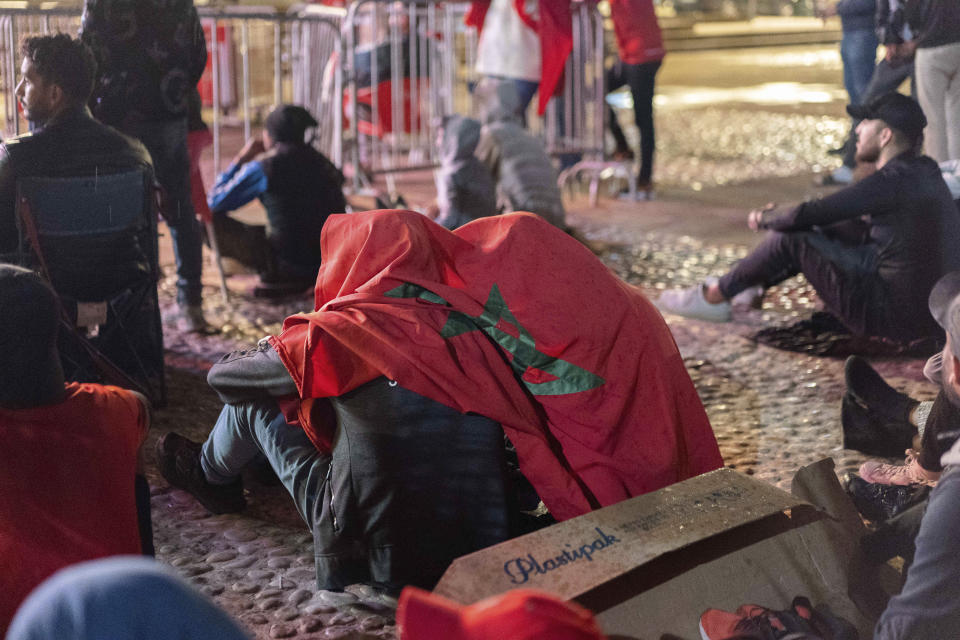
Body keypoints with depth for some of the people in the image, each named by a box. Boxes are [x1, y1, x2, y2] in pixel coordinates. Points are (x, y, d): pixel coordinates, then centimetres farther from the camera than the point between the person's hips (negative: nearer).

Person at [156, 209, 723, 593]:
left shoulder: (340, 338, -17)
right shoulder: (476, 326, -9)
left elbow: (223, 377, -3)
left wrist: (270, 350, 19)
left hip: (378, 553, -3)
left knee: (254, 396, 12)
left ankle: (212, 474, 44)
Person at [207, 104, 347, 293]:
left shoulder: (264, 167, -10)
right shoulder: (324, 164, 6)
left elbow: (214, 203, 3)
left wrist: (240, 159, 14)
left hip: (289, 264, -7)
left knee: (210, 223, 0)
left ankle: (277, 276, 1)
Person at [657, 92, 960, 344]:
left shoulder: (892, 181, -21)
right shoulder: (924, 171, 9)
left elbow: (803, 216, -19)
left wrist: (765, 218, 2)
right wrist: (778, 215, 17)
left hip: (897, 317, -9)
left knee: (792, 238, -7)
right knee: (835, 229, 18)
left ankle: (713, 297, 9)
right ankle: (753, 286, 27)